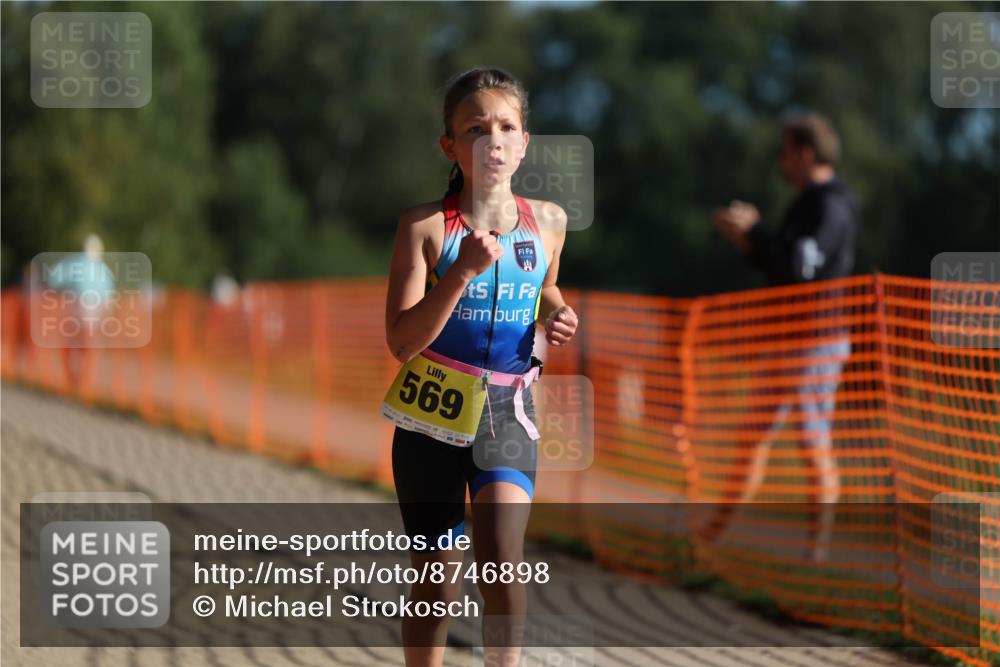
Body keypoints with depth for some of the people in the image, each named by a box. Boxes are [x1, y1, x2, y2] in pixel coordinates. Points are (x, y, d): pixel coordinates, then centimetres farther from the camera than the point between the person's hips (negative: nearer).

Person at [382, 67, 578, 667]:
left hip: (507, 411, 2)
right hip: (432, 412, -2)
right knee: (437, 586, 7)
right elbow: (402, 341, -16)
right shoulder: (426, 225, -10)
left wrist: (556, 317, 1)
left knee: (504, 564, -21)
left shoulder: (548, 221, 2)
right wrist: (463, 270, -26)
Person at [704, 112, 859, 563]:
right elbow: (781, 264, 24)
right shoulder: (808, 204, 17)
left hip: (817, 340, -10)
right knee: (756, 435, 10)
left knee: (814, 441, -5)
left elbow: (802, 261, -29)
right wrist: (747, 239, 7)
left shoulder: (832, 206, -14)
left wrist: (753, 231, -17)